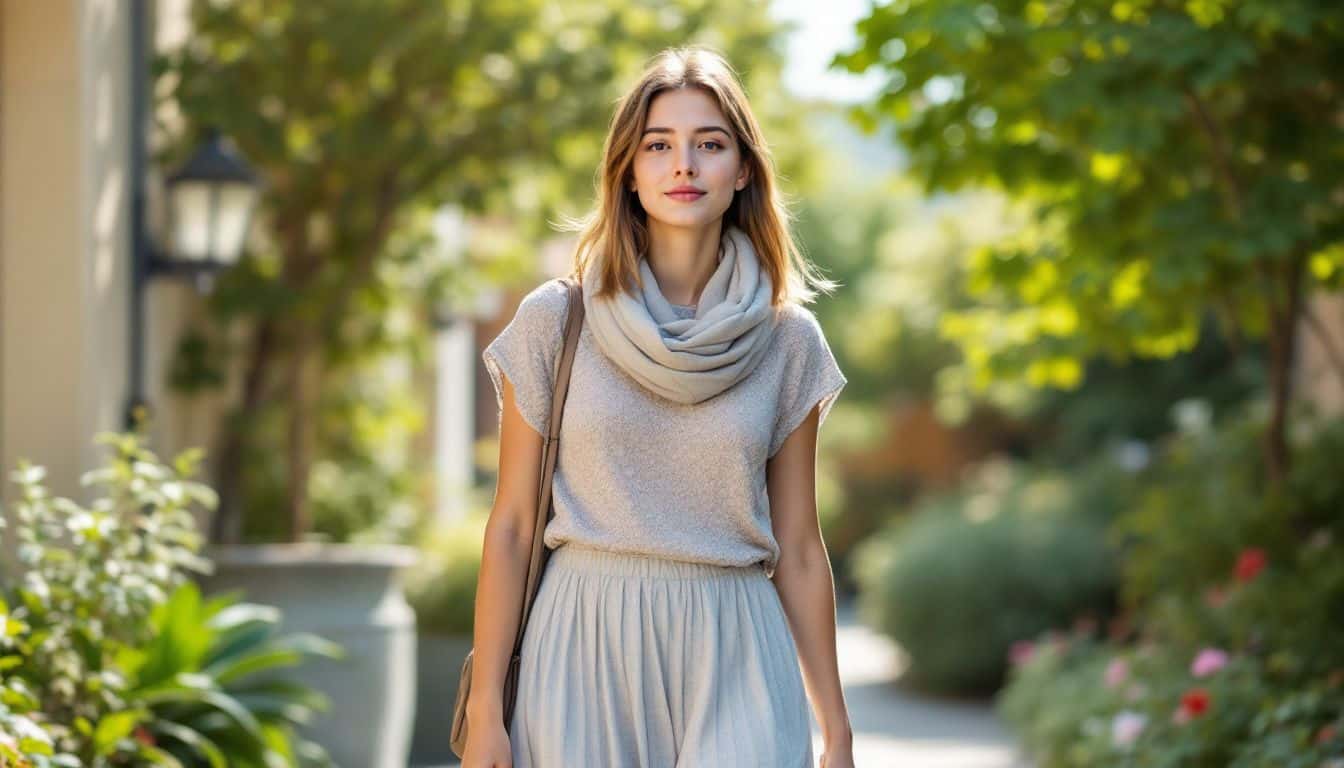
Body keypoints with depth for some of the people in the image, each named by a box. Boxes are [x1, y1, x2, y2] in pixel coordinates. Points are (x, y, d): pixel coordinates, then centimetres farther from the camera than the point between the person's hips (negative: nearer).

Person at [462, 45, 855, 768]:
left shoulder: (788, 341, 5)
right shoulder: (554, 321, 1)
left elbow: (798, 550, 10)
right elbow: (511, 527, 2)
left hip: (732, 660, 1)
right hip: (584, 652, 0)